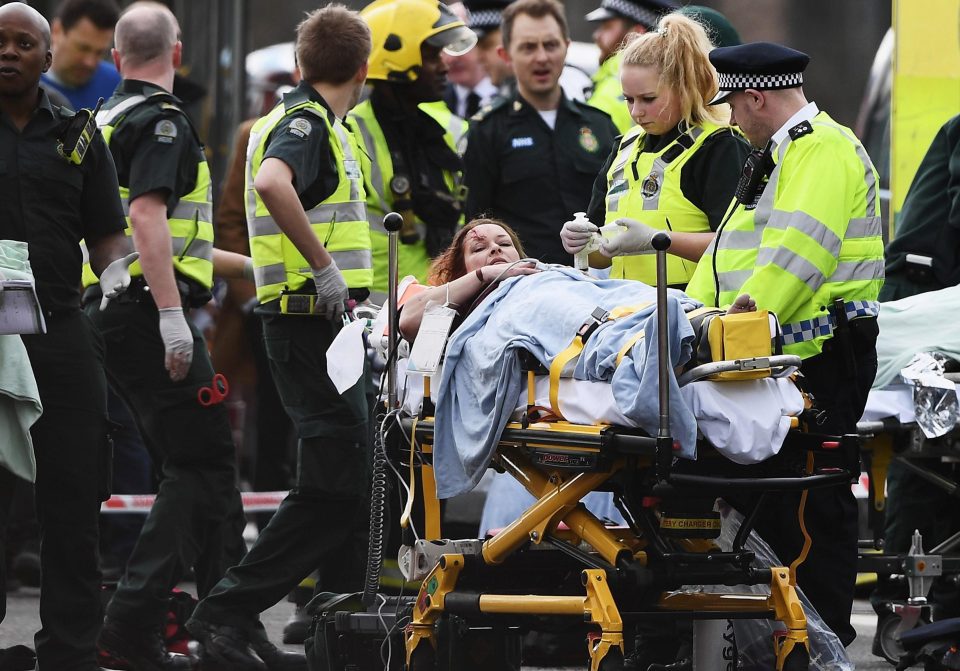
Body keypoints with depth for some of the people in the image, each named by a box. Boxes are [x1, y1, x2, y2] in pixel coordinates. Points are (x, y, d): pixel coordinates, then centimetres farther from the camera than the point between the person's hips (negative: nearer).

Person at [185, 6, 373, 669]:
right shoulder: (305, 122, -12)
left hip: (330, 327, 10)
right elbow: (272, 183, -33)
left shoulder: (320, 124, 19)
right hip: (310, 323, -10)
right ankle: (231, 611, -12)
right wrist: (324, 267, -28)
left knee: (353, 483, 11)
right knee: (336, 488, -12)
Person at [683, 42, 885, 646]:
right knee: (772, 496, 11)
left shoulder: (824, 152, -12)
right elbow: (730, 250, 24)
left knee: (813, 504, -8)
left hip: (822, 361, -10)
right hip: (777, 358, 10)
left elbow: (794, 257, -24)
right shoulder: (780, 154, 23)